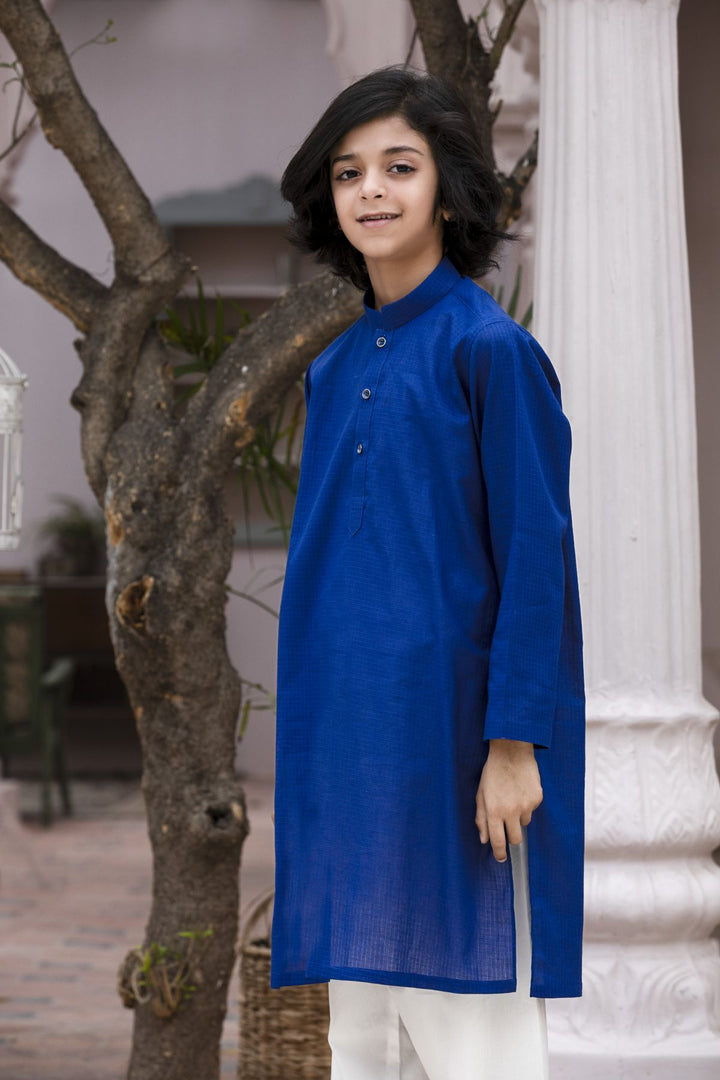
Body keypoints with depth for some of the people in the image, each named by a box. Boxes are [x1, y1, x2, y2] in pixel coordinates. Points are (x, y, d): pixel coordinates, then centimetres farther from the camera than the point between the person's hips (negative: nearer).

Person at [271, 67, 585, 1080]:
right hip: (349, 743, 7)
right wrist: (312, 752, 14)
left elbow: (536, 557, -11)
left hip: (454, 732, -7)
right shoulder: (336, 370, 13)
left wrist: (515, 744, -16)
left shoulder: (491, 348, -7)